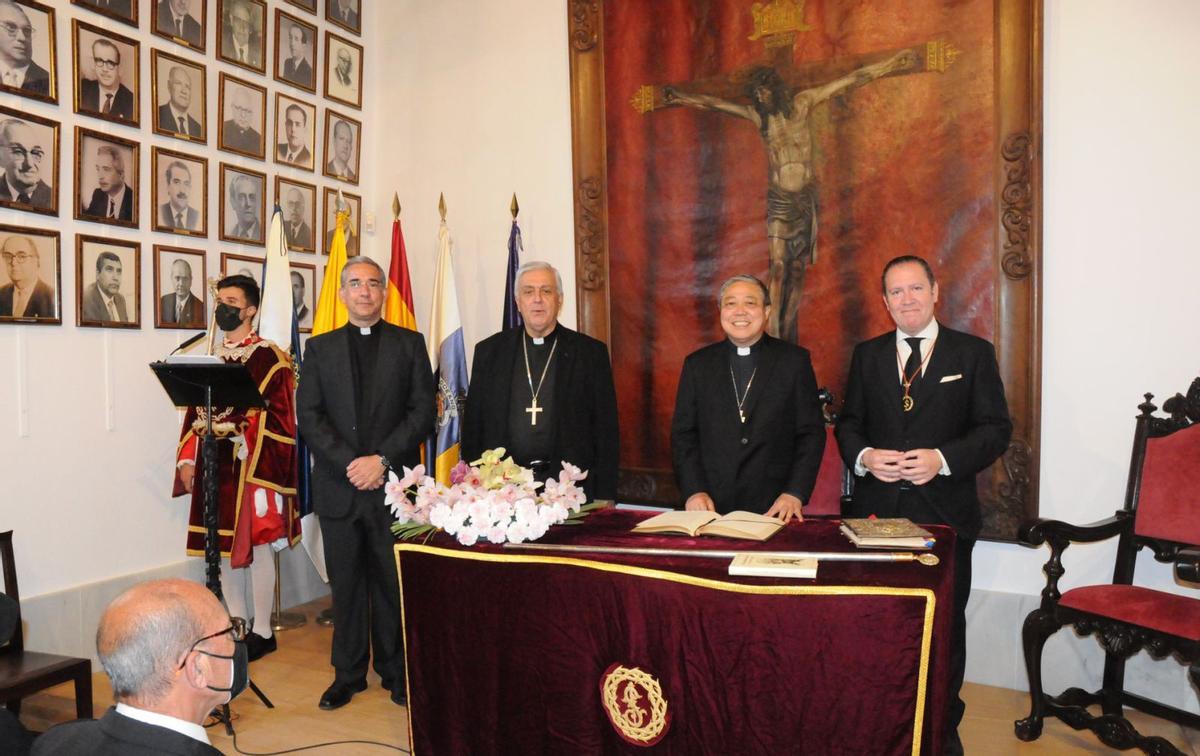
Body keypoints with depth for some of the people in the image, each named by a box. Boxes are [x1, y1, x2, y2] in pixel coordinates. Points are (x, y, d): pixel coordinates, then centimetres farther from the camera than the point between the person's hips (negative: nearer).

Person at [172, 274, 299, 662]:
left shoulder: (269, 358, -6)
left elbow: (279, 419, -11)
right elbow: (193, 414, 15)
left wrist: (262, 468, -19)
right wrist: (187, 460, 5)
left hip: (253, 467, -6)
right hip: (214, 467, 6)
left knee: (256, 545, 1)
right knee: (225, 547, 11)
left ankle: (261, 631, 12)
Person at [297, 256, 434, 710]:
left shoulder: (409, 344, 6)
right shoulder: (319, 348, 10)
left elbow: (423, 411, -2)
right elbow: (308, 416, 2)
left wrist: (382, 459, -12)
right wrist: (349, 463, -11)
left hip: (394, 482, -1)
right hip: (338, 485, 2)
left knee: (394, 582, 5)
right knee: (346, 582, 9)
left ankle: (396, 672, 21)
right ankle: (348, 672, 23)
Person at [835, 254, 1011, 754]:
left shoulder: (973, 353, 1)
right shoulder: (867, 355, 9)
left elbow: (996, 429, -3)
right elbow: (848, 423, 11)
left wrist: (943, 459, -18)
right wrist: (864, 456, -10)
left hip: (945, 512, -2)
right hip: (877, 509, 2)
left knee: (944, 623, 10)